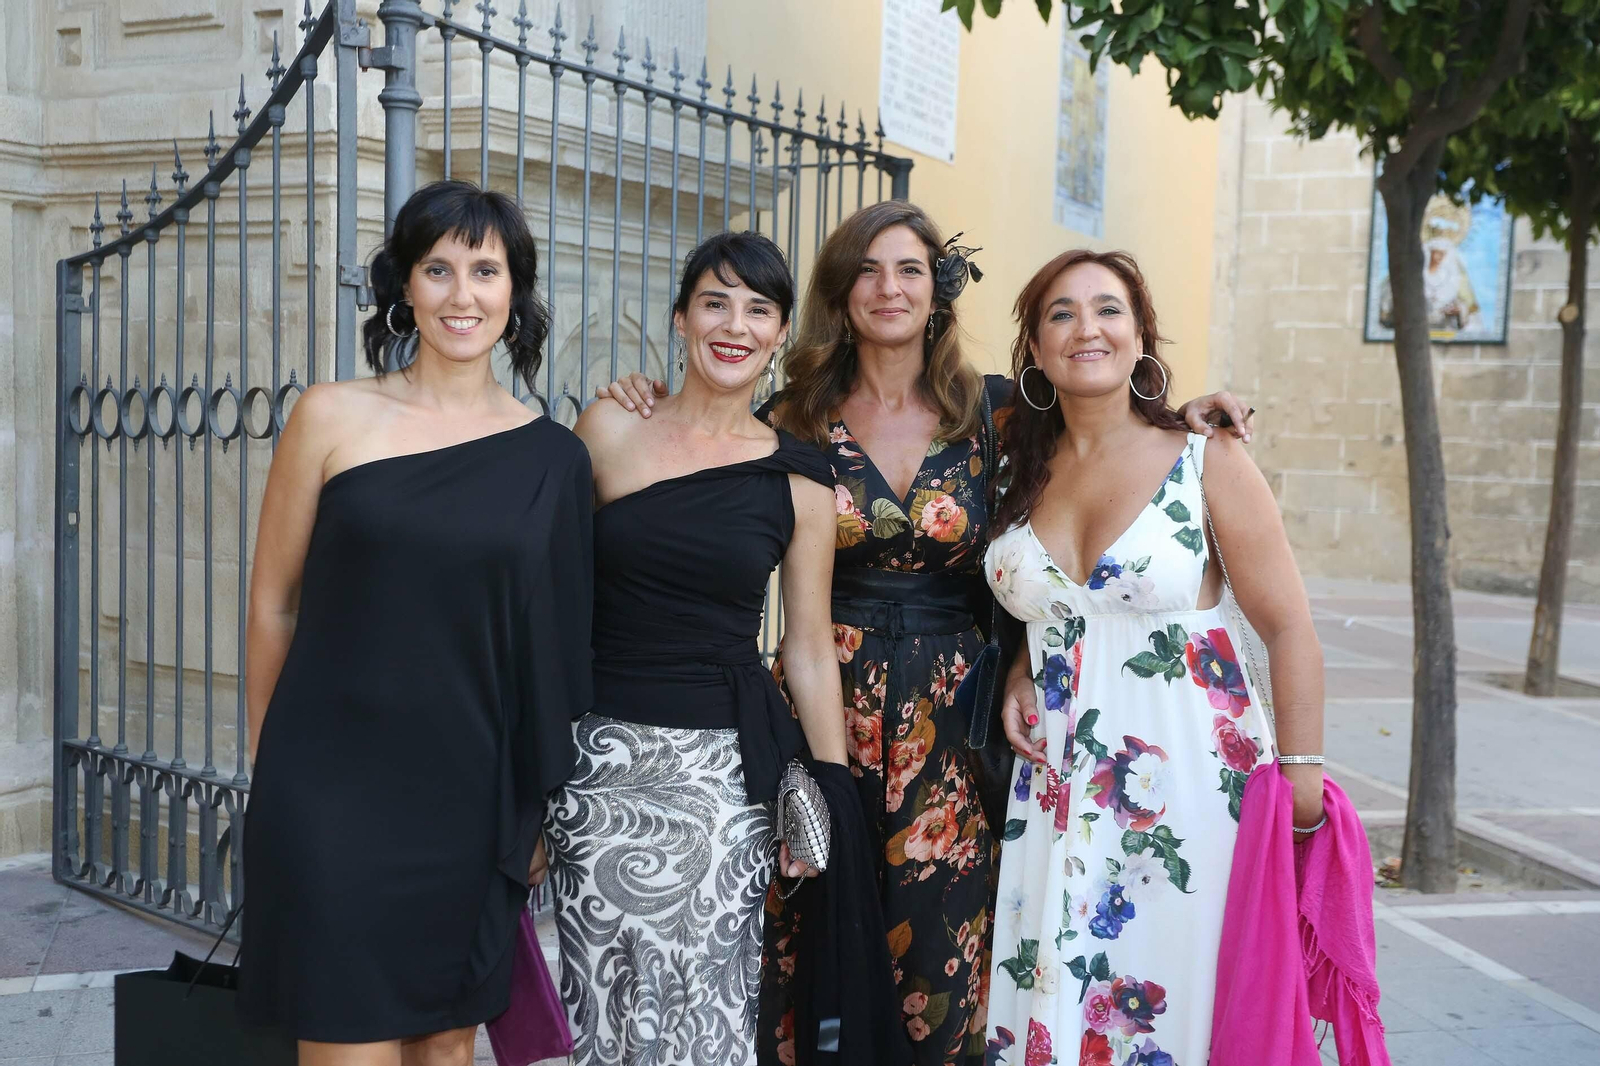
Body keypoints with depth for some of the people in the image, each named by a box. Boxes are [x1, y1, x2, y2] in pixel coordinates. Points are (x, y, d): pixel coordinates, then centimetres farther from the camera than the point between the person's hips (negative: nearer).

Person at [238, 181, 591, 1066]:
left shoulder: (552, 457, 3)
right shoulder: (333, 416, -2)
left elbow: (558, 649, 8)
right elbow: (271, 600, 4)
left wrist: (541, 808, 9)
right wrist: (271, 760, 8)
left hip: (470, 801, 2)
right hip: (333, 790, -2)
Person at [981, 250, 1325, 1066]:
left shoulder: (1208, 463, -5)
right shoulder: (1019, 475, 7)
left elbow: (1290, 632, -5)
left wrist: (1301, 782, -9)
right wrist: (1018, 678, 3)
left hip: (1193, 783, -3)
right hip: (1058, 789, 4)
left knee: (1177, 999, 0)